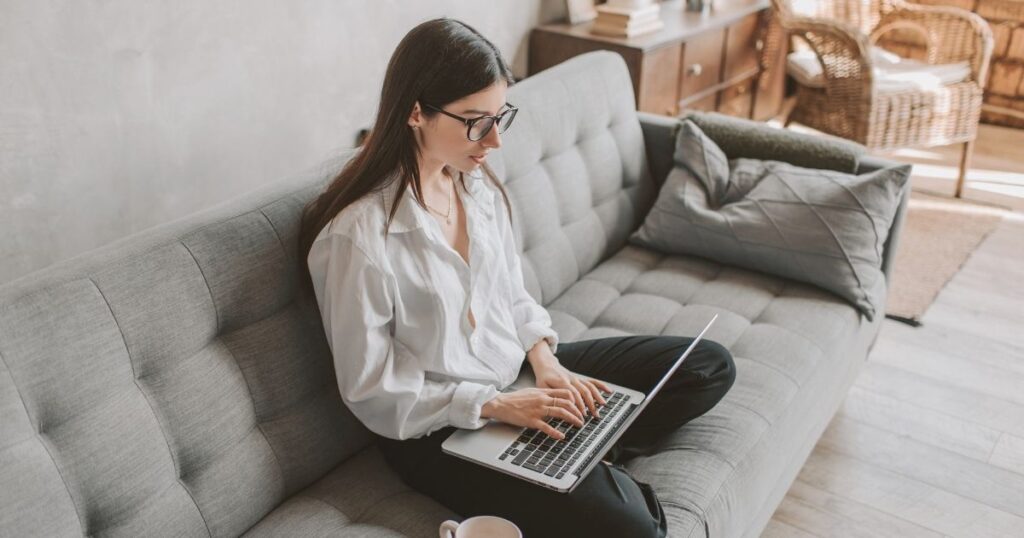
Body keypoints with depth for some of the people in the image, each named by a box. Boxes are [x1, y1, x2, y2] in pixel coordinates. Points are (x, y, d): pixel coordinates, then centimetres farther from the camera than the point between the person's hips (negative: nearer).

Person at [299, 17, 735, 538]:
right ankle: (606, 479, 4)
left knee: (710, 366, 6)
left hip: (517, 370, 8)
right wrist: (496, 405, -21)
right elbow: (371, 391, -17)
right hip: (438, 429, -7)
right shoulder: (356, 235, -24)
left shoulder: (478, 183, -2)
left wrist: (544, 360, -7)